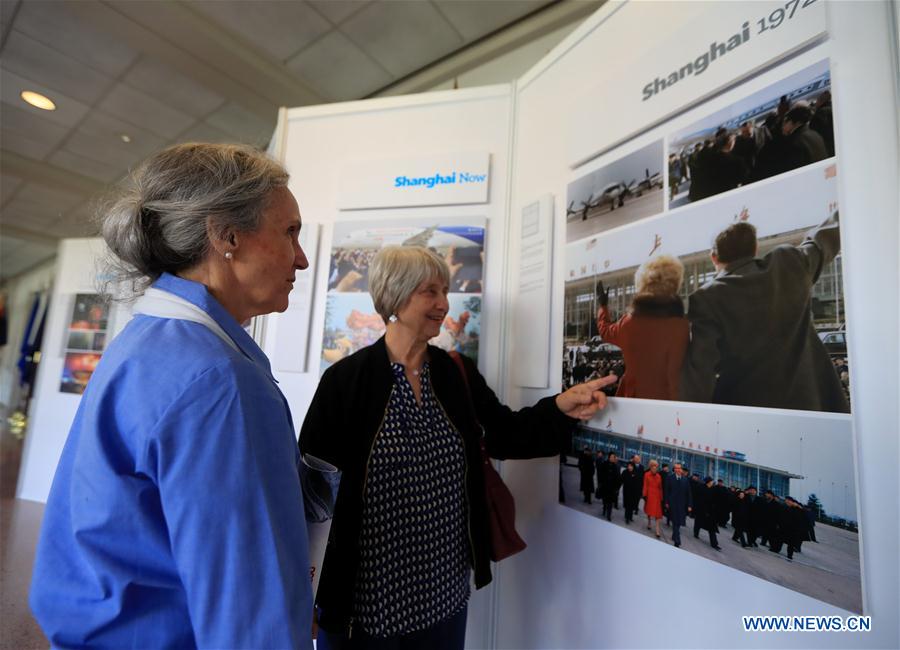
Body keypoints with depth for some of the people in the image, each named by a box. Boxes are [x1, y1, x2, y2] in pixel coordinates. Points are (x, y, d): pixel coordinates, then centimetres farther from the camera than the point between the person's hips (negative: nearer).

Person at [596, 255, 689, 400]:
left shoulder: (628, 322, -3)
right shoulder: (679, 325, -17)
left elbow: (605, 330, 20)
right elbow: (676, 374, -17)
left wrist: (603, 305, 36)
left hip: (631, 397, 4)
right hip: (664, 400, -4)